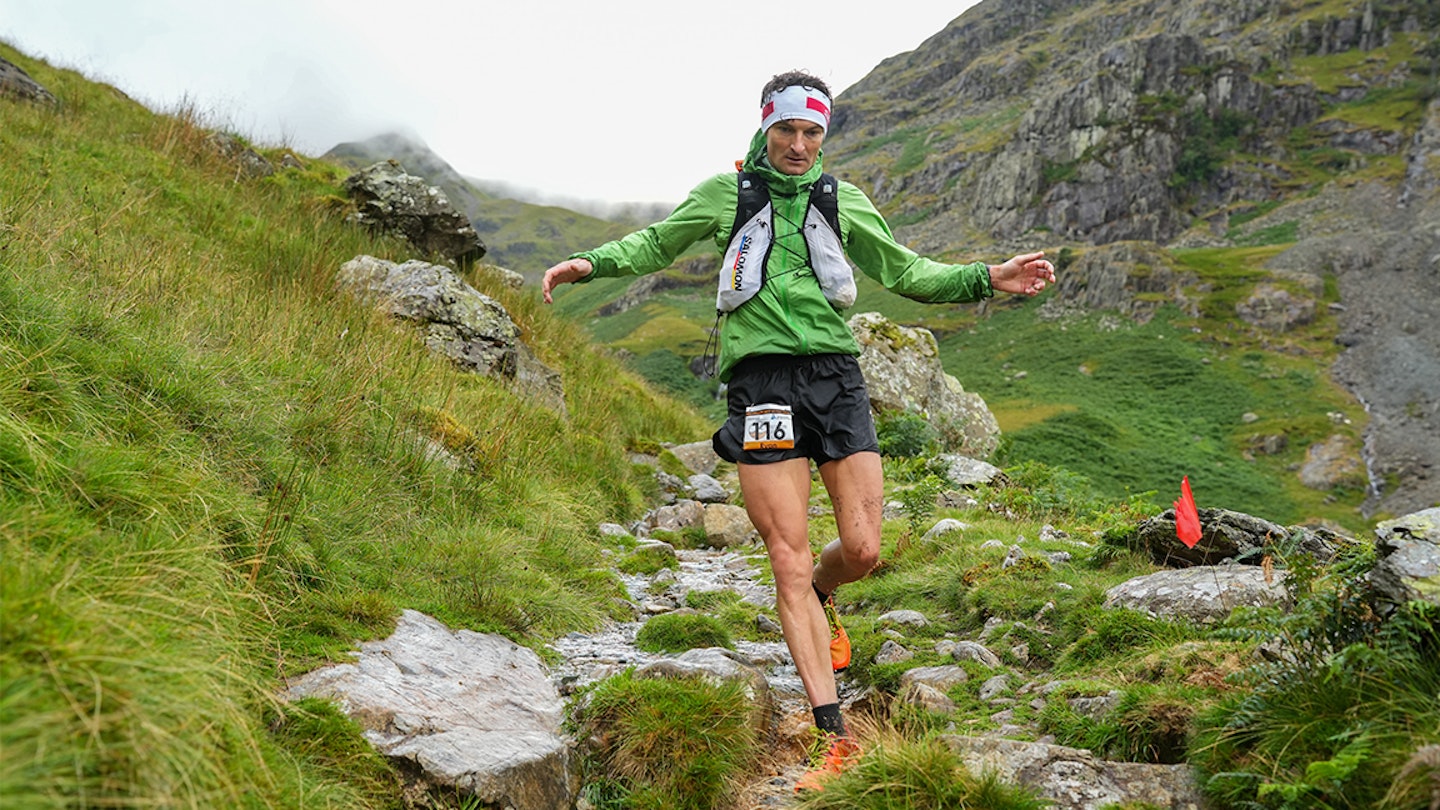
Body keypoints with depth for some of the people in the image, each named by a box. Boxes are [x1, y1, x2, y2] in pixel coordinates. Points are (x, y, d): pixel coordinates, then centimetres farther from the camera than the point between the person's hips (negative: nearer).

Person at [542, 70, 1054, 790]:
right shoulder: (726, 192, 9)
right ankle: (834, 737, -1)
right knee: (789, 560, -6)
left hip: (835, 376, 3)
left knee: (862, 549, -5)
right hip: (761, 377, -2)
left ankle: (818, 598, 34)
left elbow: (907, 273, 21)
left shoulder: (842, 201, 15)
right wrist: (593, 262, 1)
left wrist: (986, 279, 10)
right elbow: (656, 244, 18)